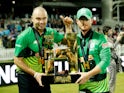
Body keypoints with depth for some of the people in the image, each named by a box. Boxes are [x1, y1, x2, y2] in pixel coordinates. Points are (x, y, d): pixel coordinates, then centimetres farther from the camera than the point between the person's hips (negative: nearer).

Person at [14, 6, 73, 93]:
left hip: (43, 76, 5)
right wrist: (35, 74, -21)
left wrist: (68, 26, -3)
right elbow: (17, 60, -14)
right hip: (27, 77, -5)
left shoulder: (50, 32, 1)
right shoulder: (24, 36, -15)